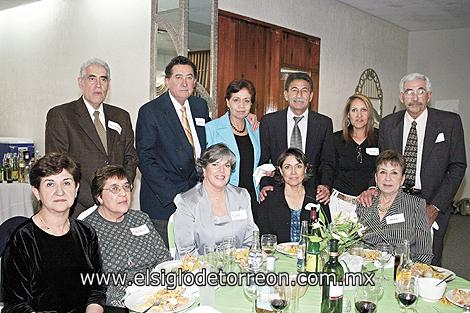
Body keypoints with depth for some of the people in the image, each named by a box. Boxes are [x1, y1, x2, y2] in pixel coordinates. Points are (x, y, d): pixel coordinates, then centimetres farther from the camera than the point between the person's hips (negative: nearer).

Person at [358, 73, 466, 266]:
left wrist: (435, 206, -9)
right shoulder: (388, 124, 5)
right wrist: (373, 187, -13)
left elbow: (457, 167, -2)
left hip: (432, 204, -2)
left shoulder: (450, 122, -2)